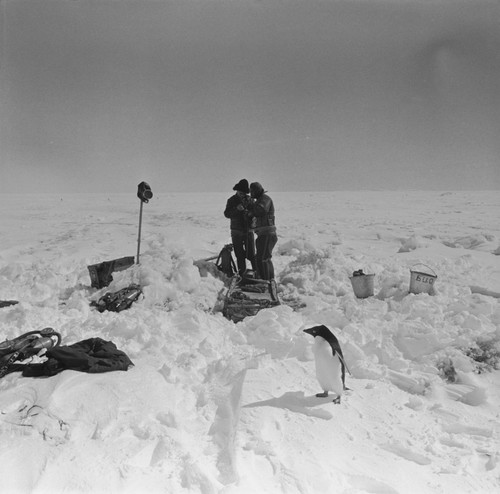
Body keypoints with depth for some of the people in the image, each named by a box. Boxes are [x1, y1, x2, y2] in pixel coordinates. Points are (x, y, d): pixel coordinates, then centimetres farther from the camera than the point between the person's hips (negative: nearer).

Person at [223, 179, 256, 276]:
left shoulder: (249, 199, 6)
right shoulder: (231, 200, 3)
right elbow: (227, 214, -7)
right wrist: (237, 209, -23)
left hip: (248, 230, 0)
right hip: (237, 231, 0)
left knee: (251, 254, -4)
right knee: (240, 255, 4)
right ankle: (242, 274, 14)